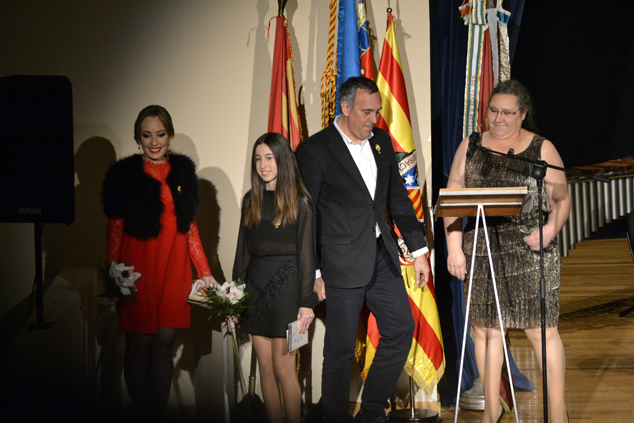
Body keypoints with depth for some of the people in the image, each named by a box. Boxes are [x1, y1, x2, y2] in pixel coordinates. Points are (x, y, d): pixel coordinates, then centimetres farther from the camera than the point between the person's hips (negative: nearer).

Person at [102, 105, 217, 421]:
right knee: (139, 344, 1)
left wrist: (204, 272, 13)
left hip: (174, 271, 3)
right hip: (138, 271, -3)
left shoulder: (182, 172, 11)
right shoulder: (125, 175, -1)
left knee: (164, 343, 3)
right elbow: (114, 231, -3)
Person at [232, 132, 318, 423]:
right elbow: (243, 249, 14)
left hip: (285, 287, -5)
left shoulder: (299, 202, -4)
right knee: (265, 368, 7)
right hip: (255, 286, 5)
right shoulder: (251, 200, 11)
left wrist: (307, 301, -11)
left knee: (283, 368, -4)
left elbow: (306, 253, -6)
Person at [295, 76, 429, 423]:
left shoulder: (381, 141, 10)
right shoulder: (313, 150, -9)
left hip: (383, 257, 6)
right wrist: (312, 272, -10)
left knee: (401, 330, 9)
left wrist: (418, 250, 15)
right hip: (342, 264, -6)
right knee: (340, 348, 1)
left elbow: (399, 199, 17)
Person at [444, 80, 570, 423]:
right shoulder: (470, 146, 8)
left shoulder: (542, 149, 4)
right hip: (482, 252, 2)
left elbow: (561, 200, 5)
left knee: (541, 330, -4)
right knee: (485, 329, 7)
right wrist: (454, 247, -2)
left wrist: (550, 230, -15)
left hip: (530, 253, -2)